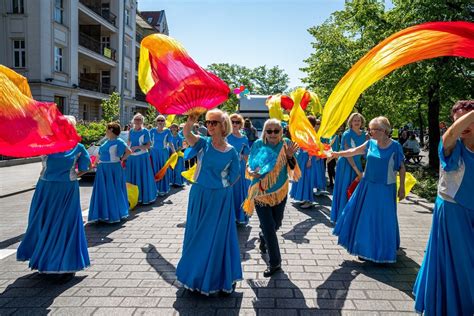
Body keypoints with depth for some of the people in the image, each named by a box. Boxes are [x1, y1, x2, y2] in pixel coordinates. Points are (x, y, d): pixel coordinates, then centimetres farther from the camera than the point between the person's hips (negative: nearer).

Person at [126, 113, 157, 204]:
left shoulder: (145, 131, -5)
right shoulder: (131, 131, 10)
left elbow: (148, 146, -8)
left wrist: (137, 147, -18)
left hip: (142, 157, -5)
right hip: (131, 157, 5)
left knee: (143, 177, -2)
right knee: (132, 177, 6)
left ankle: (145, 197, 6)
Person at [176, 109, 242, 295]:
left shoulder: (231, 152, -5)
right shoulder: (203, 143, -5)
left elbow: (232, 179, 2)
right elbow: (187, 134, -27)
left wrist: (221, 187, -4)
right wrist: (190, 122, -44)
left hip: (220, 200, -1)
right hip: (199, 196, 2)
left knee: (217, 237, 7)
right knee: (197, 235, 14)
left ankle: (218, 278, 28)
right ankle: (196, 274, 35)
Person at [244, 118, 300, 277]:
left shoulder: (286, 144, -6)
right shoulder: (258, 144, -9)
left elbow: (292, 169, -7)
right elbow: (249, 166, -2)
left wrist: (290, 156, -25)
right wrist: (252, 172, -23)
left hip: (280, 191, 2)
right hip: (261, 192, -2)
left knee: (276, 224, 19)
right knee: (269, 227, -3)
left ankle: (263, 237, 53)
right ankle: (275, 263, 14)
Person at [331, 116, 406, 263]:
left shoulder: (395, 146, -8)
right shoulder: (371, 143, 2)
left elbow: (402, 168, -4)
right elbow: (354, 151, 9)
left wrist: (402, 188, -6)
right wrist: (336, 153, 2)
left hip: (385, 189, -4)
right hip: (368, 186, 4)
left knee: (383, 220, 2)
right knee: (365, 218, 10)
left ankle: (383, 252, 21)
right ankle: (365, 249, 27)